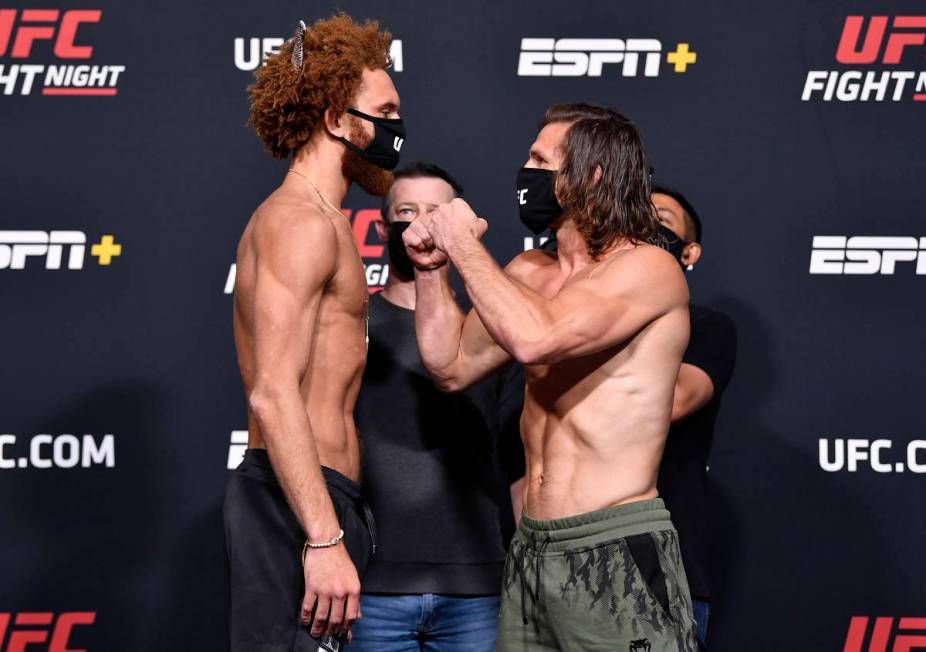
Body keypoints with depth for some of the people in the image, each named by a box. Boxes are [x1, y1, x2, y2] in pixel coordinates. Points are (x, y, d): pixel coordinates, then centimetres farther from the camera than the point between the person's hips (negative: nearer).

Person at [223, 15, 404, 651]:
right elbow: (274, 394, -21)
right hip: (299, 503, -10)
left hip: (310, 497, 10)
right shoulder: (303, 223, -11)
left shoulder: (308, 222, 22)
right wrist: (324, 539, -26)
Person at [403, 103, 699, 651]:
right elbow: (453, 367, 17)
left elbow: (536, 339, -25)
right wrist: (431, 267, 7)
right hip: (532, 549, 7)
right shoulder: (528, 272, 13)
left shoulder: (648, 268, -11)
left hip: (617, 551, -7)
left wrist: (465, 245, -13)